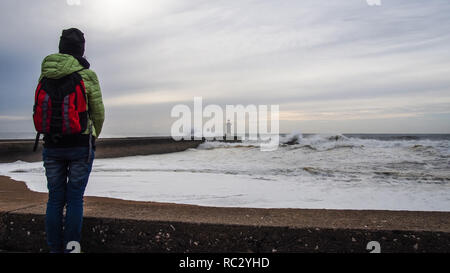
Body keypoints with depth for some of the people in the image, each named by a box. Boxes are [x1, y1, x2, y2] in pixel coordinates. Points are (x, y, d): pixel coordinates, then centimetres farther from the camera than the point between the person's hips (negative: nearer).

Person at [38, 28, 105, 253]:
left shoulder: (45, 75, 4)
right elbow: (98, 114, -3)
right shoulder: (87, 76, -8)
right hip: (80, 146, -3)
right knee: (75, 199, 4)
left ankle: (55, 249, 14)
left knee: (55, 199, 9)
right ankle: (72, 245, -4)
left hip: (52, 146, 3)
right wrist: (94, 137, 16)